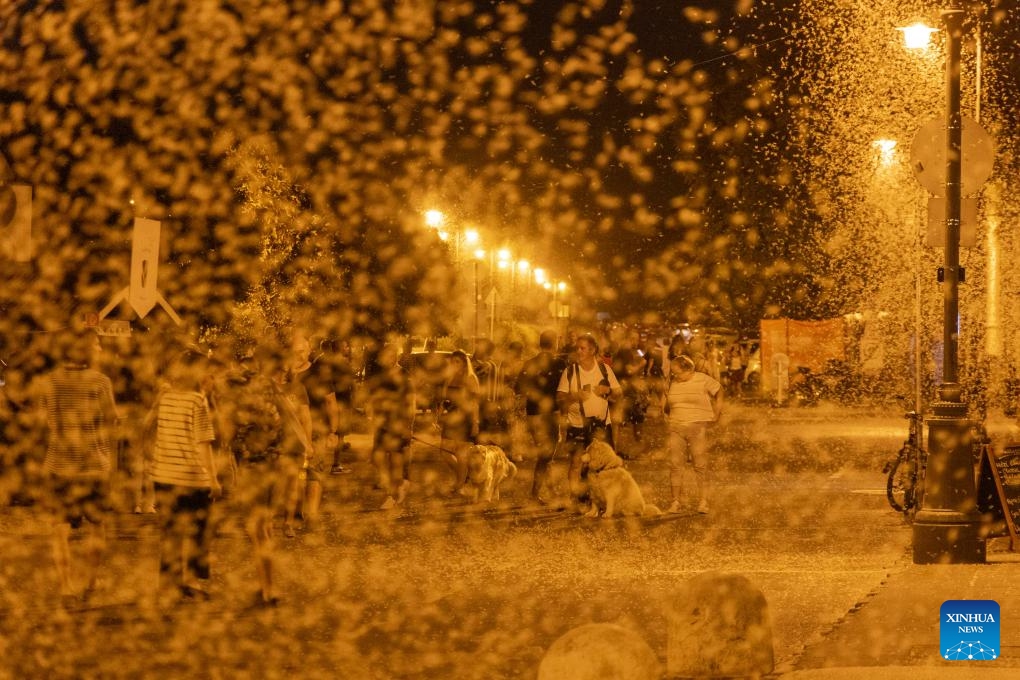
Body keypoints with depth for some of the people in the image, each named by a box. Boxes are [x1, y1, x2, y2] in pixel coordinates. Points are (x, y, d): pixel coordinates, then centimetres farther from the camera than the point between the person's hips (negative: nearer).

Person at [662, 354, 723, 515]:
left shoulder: (703, 380, -4)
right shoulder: (672, 383, 8)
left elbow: (719, 393, 5)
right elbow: (665, 399, 27)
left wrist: (715, 415, 3)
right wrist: (667, 415, 18)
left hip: (698, 428, -4)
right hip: (676, 429, 4)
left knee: (700, 465, -4)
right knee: (675, 465, -1)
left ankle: (703, 502, -2)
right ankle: (676, 501, 3)